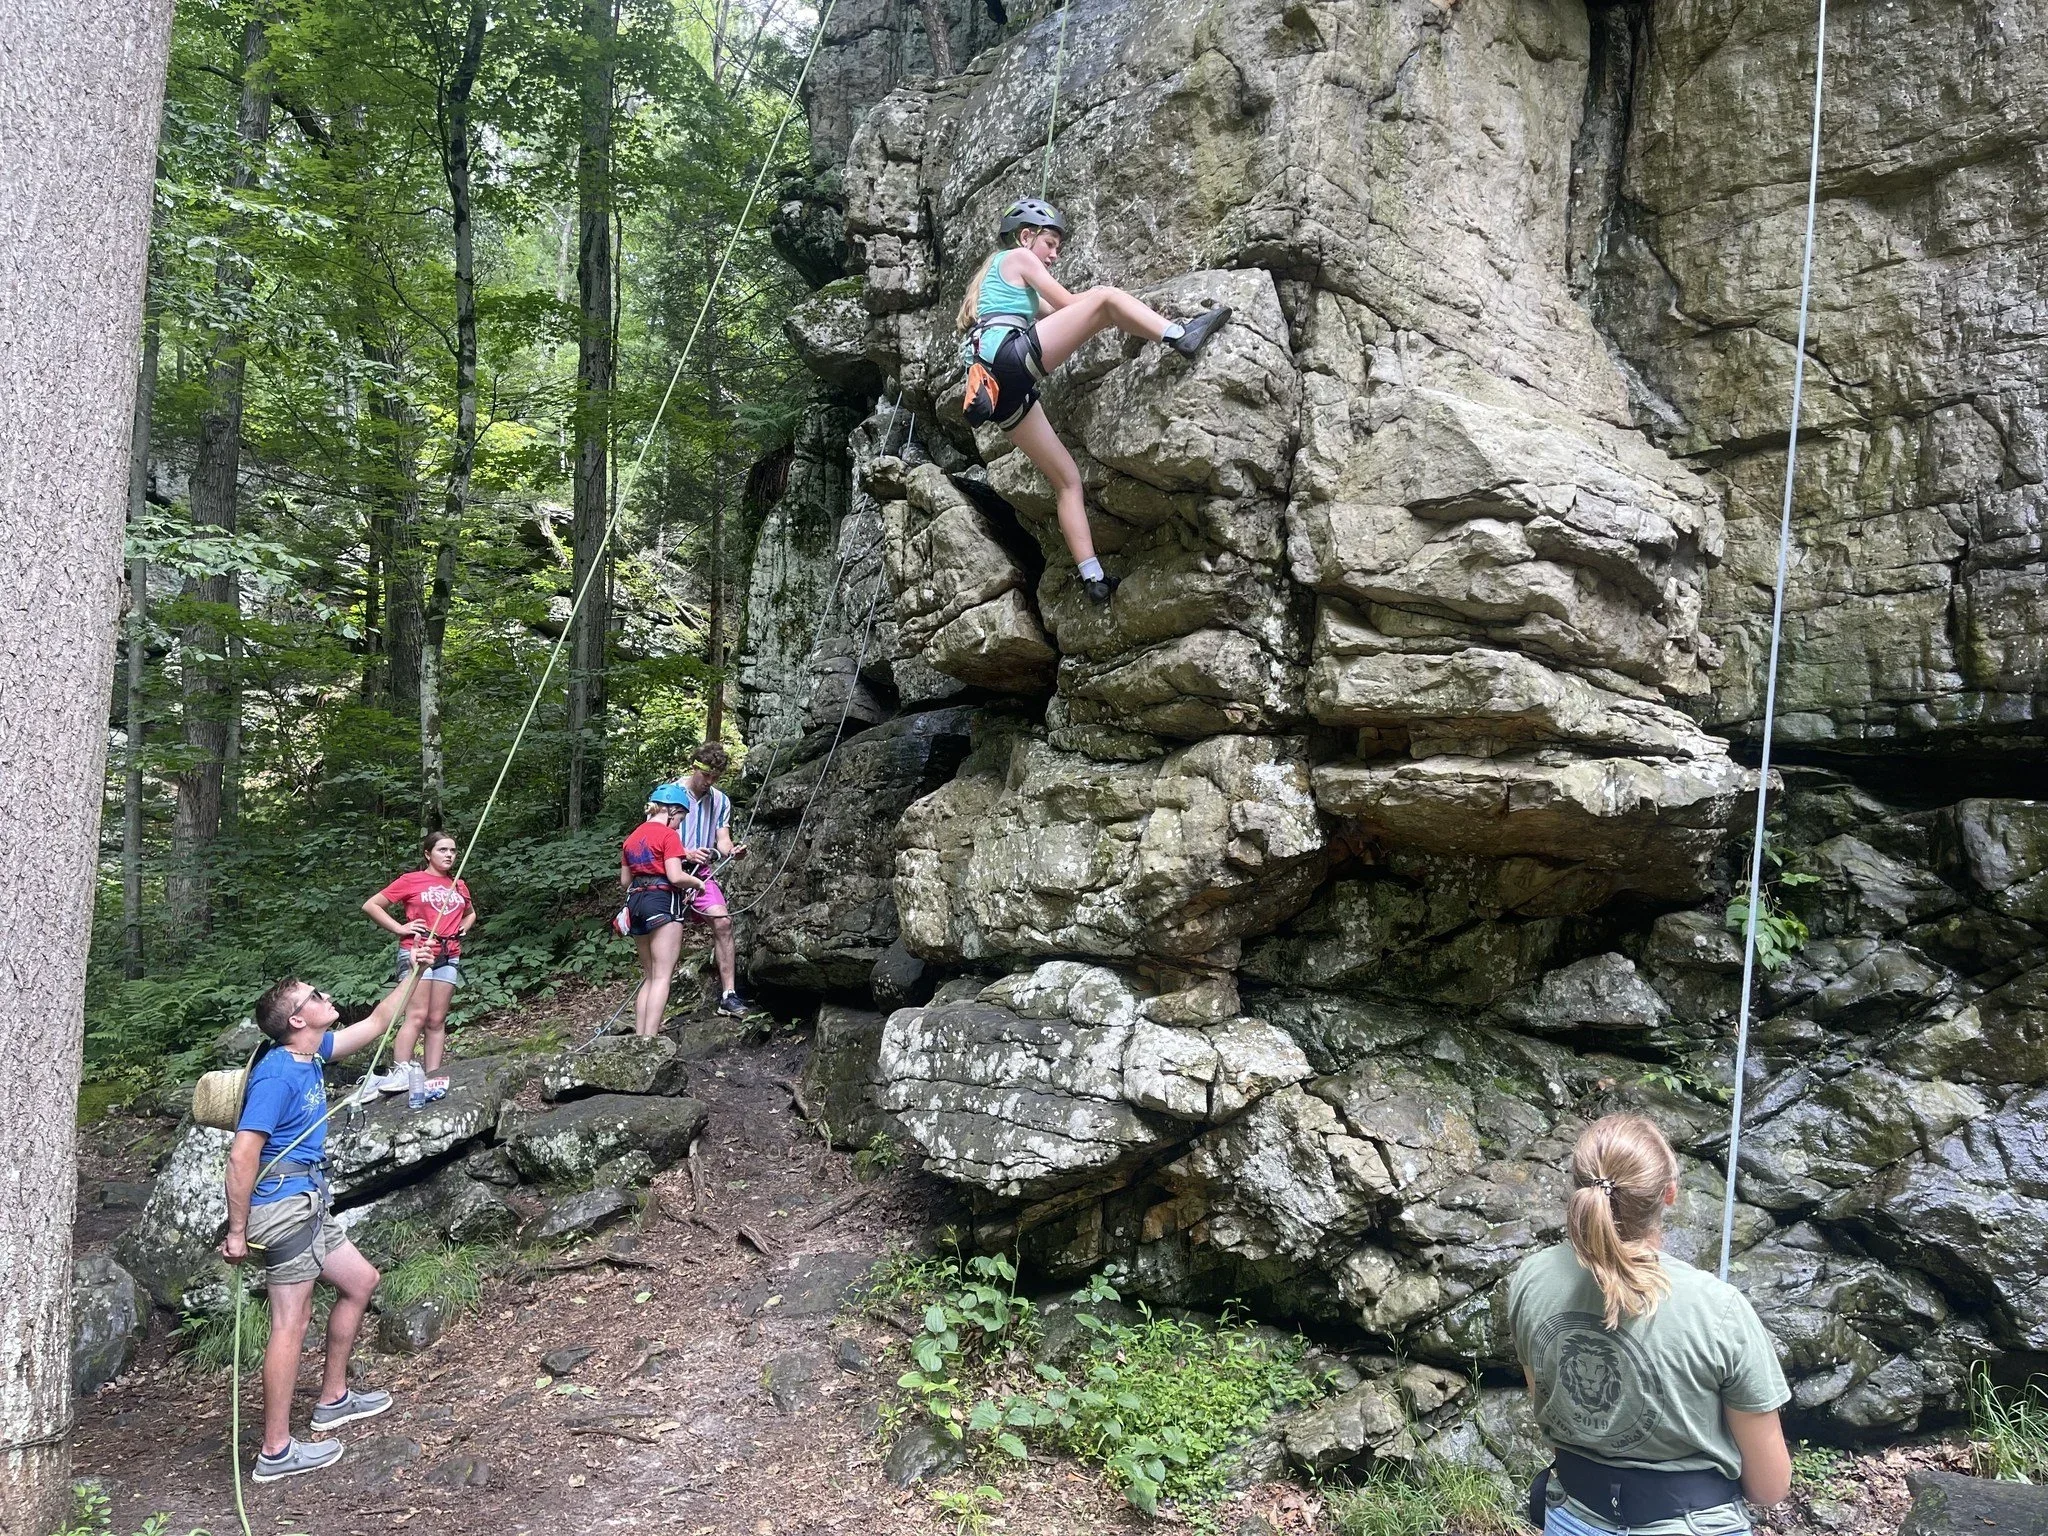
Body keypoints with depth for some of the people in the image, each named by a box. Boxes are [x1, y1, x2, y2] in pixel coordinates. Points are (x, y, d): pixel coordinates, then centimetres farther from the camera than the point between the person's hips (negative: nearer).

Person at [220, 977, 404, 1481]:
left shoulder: (310, 1054, 8)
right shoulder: (277, 1075, -19)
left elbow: (374, 1025, 22)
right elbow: (241, 1156, -22)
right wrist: (237, 1232, -19)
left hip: (308, 1207, 10)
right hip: (283, 1205, -10)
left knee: (361, 1280, 19)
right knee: (291, 1322, -5)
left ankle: (332, 1399, 30)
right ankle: (277, 1451, 2)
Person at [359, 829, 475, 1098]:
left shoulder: (458, 886, 15)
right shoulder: (411, 881, 0)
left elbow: (471, 913, 35)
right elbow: (371, 906, 1)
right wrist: (400, 928, -7)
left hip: (449, 956, 5)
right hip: (417, 953, -5)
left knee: (437, 1020, 4)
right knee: (417, 1016, -16)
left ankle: (432, 1078, 5)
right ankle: (400, 1072, -17)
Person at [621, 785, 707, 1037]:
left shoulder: (632, 837, 17)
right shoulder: (668, 834, -7)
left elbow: (624, 881, 19)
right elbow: (676, 876, -16)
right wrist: (698, 882, 2)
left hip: (635, 903, 8)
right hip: (662, 903, -8)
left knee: (649, 977, 13)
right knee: (662, 977, -8)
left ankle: (639, 1037, 7)